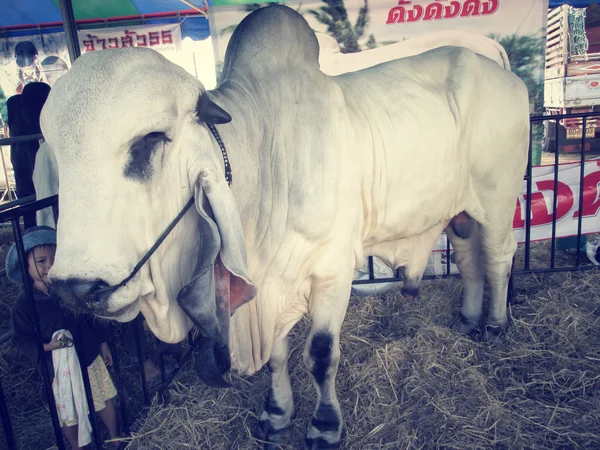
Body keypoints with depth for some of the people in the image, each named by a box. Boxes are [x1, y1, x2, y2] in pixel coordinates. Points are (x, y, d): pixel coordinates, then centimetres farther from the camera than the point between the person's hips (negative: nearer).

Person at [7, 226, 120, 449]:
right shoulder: (24, 303, -13)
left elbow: (92, 318, 6)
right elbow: (20, 339, -9)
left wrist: (103, 344, 12)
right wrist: (47, 346, -25)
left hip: (91, 358, 3)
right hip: (60, 368, -3)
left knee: (105, 399, 16)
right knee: (69, 414, 10)